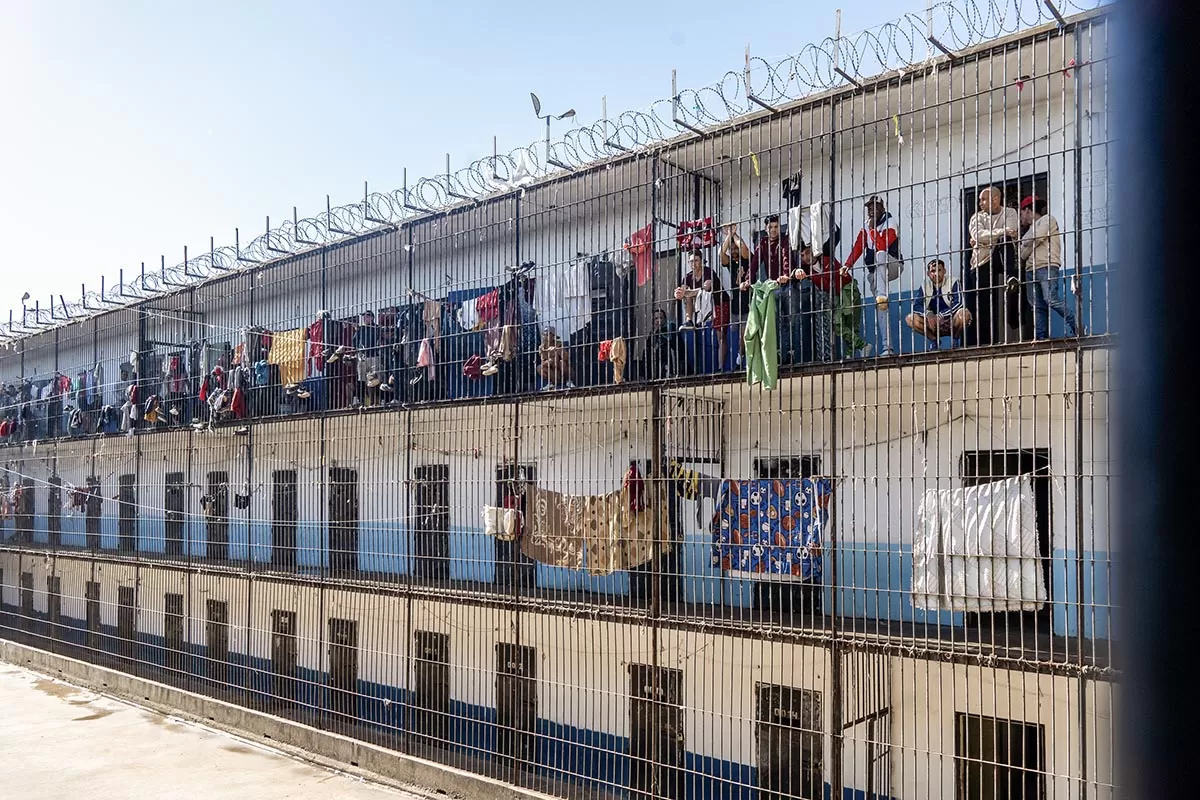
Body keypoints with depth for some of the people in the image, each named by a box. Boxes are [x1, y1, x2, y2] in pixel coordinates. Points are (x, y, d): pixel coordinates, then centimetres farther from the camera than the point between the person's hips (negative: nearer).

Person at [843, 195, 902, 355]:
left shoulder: (890, 225, -12)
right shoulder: (866, 225, 8)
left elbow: (881, 246, -27)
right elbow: (858, 246, -2)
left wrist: (872, 228, -21)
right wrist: (848, 264, -15)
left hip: (893, 266, -5)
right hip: (875, 271, 5)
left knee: (880, 254, -38)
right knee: (879, 308, -5)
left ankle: (882, 295, -47)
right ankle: (886, 348, -9)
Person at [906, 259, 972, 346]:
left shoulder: (953, 283, -7)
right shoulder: (925, 287, 3)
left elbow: (958, 304, -18)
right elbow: (916, 305, -6)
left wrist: (940, 315, -30)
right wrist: (928, 314, -27)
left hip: (952, 322, -3)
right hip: (934, 326, 3)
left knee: (964, 314, -35)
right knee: (910, 319, -18)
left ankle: (955, 339, -7)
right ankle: (933, 339, -1)